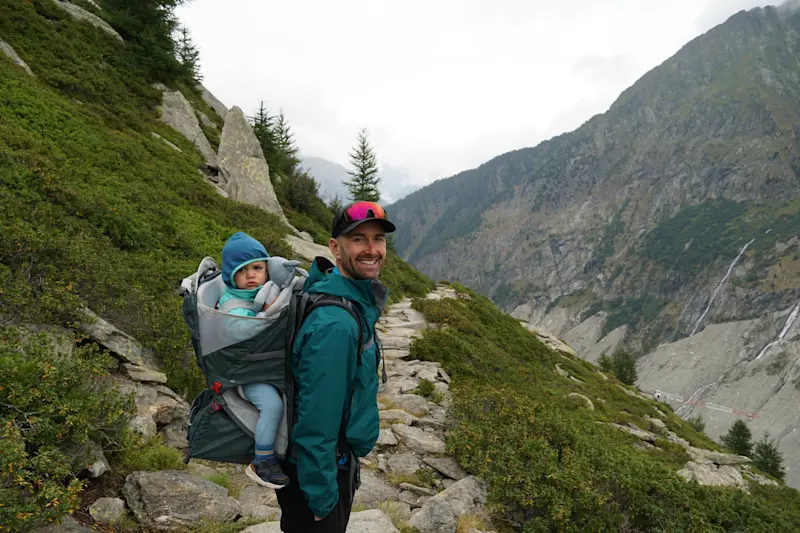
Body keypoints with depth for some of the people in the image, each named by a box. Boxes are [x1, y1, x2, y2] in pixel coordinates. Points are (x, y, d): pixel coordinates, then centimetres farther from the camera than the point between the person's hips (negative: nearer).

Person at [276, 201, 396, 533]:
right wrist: (322, 498, -20)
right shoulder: (334, 324, -31)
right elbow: (315, 420, -29)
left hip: (339, 457, 9)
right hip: (315, 470, -9)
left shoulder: (358, 301, -2)